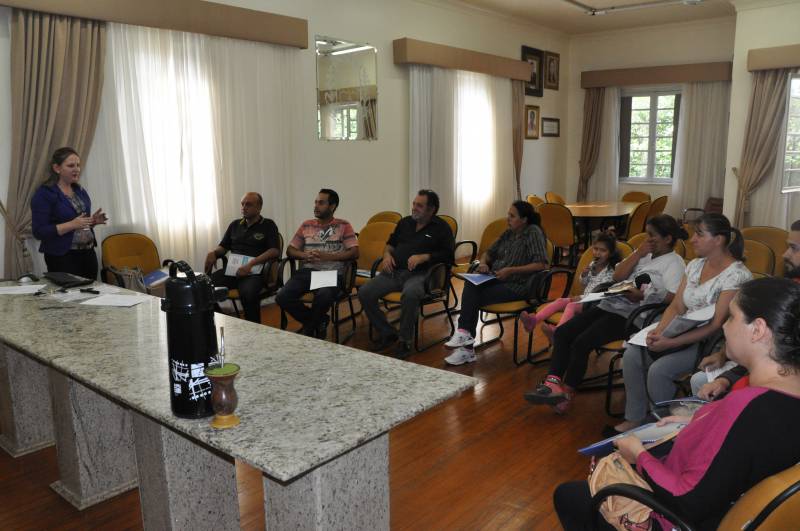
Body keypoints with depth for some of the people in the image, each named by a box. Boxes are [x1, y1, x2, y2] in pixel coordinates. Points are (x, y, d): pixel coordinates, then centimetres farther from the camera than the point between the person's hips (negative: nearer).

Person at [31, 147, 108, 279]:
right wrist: (72, 225, -23)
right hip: (62, 258, -6)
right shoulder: (44, 194, -9)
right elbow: (39, 231, -14)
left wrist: (93, 221, -2)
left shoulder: (80, 191, 11)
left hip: (88, 254, 6)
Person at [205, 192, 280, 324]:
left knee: (248, 292, -38)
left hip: (254, 272, -4)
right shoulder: (235, 225, 25)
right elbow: (223, 247, 28)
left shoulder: (268, 225, 9)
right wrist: (213, 253, 2)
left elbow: (275, 251, -4)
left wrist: (251, 263, -18)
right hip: (231, 270, 5)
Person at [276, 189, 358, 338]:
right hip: (307, 271, 4)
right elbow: (290, 250, 17)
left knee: (324, 297, -38)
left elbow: (354, 253, -2)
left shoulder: (343, 226, 8)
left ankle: (309, 326, -3)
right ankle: (318, 321, 1)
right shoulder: (306, 225, 19)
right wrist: (305, 255, -6)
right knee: (282, 297, -23)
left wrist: (328, 256, -13)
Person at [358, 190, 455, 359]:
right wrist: (387, 254, 10)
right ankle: (387, 333, -2)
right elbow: (390, 243, 33)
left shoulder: (441, 228, 7)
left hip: (418, 274, -5)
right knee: (364, 293, -17)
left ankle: (404, 341, -20)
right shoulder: (405, 222, 23)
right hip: (393, 271, 6)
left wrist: (423, 257, -14)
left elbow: (448, 254, -3)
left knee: (410, 294, -40)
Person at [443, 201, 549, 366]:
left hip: (518, 285, -7)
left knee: (473, 297, -26)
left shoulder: (533, 233, -6)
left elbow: (541, 264, -16)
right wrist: (483, 263, 1)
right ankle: (465, 339, -30)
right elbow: (489, 253, 24)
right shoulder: (508, 233, 17)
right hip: (496, 278, 7)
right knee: (470, 284, -24)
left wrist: (511, 270, -19)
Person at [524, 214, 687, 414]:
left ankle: (566, 392, -9)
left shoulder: (674, 262, -1)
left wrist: (642, 296, -19)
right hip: (609, 304, 8)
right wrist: (639, 253, 3)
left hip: (630, 315, -8)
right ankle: (553, 382, -13)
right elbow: (617, 276, 8)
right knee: (561, 333, -9)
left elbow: (673, 297, -15)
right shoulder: (643, 254, 21)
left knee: (581, 343, -23)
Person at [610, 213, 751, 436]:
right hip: (684, 334, 7)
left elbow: (716, 325, -20)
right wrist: (659, 331, -14)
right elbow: (676, 307, 6)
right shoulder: (695, 265, 7)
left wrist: (671, 343, -25)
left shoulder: (737, 275, -16)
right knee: (631, 355, -11)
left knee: (659, 369, -26)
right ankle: (634, 420, 0)